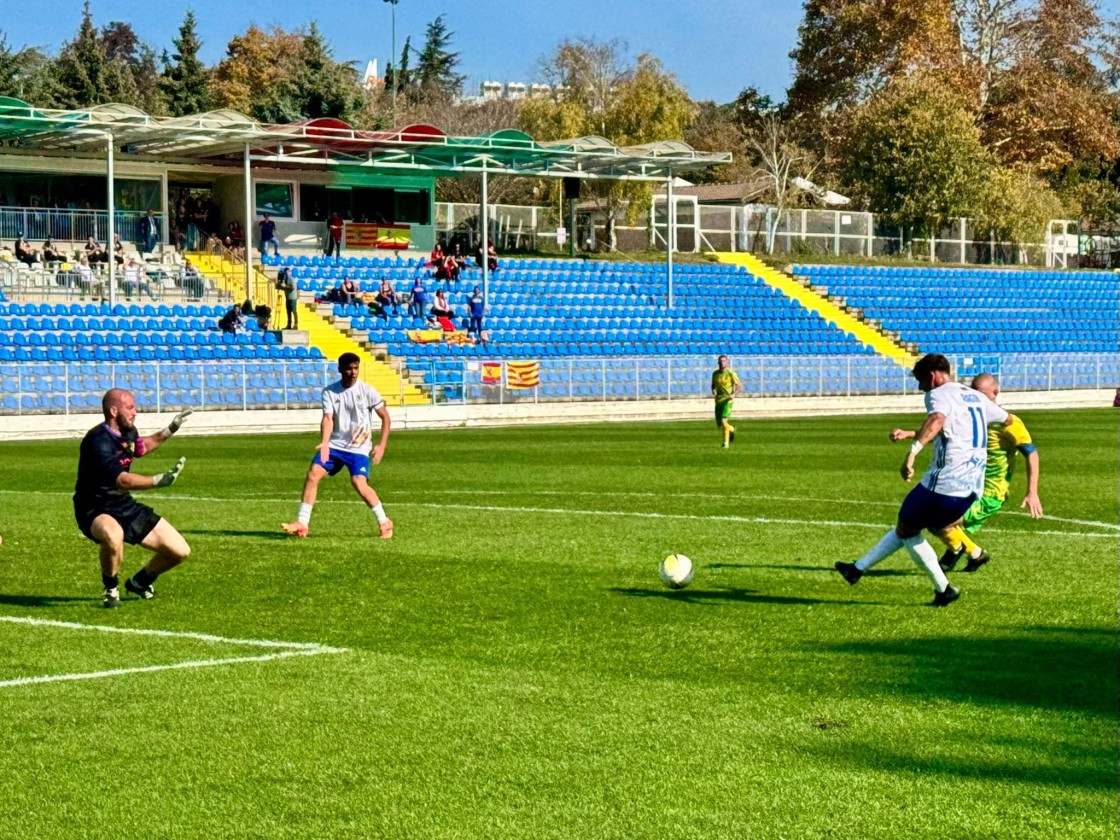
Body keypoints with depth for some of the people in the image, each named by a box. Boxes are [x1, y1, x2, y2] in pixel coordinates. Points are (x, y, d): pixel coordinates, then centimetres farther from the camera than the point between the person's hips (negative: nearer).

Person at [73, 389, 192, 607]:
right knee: (113, 535, -44)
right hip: (95, 511, -8)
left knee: (180, 551, -1)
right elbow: (122, 480, -38)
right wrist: (158, 480, -49)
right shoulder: (98, 441, -25)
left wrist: (169, 431, 22)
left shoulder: (128, 432, 3)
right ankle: (110, 589, -14)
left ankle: (139, 583, 28)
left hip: (124, 506, 8)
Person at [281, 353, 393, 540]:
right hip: (335, 444, 3)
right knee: (313, 474, -13)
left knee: (359, 483, -22)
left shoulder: (367, 391, -6)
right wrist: (324, 443, -29)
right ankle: (302, 524, -6)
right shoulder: (329, 392, -1)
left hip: (359, 448, -3)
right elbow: (328, 418, -12)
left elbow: (385, 417, 1)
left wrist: (381, 445, -7)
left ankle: (384, 522, -3)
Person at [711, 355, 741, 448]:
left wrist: (733, 394, -21)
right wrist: (714, 391, -3)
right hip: (718, 401, 5)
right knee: (719, 425, 6)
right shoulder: (715, 373, 7)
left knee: (723, 421, -18)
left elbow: (740, 386, -4)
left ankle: (726, 442, -4)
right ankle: (731, 430, 38)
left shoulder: (731, 374, -7)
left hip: (727, 400, -5)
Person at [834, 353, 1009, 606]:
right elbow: (1006, 419, 34)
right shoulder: (976, 397, 17)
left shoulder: (939, 394, -8)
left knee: (906, 530, 11)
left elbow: (937, 420, -31)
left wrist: (913, 450, -45)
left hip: (944, 484, -9)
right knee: (907, 525, 22)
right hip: (972, 488, 9)